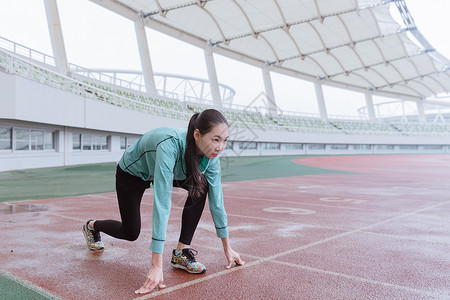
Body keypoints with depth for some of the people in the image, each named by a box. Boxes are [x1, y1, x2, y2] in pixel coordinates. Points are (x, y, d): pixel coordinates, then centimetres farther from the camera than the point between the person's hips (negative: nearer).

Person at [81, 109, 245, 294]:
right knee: (131, 233, 7)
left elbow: (216, 198, -18)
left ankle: (182, 251, -10)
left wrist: (227, 247, -13)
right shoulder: (170, 145, -45)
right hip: (132, 173, -4)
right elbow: (162, 203, -48)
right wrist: (156, 265, -48)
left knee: (201, 185, -22)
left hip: (160, 169, 5)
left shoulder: (211, 154, -26)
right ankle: (92, 226, 40)